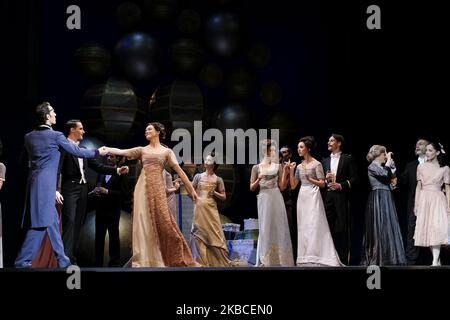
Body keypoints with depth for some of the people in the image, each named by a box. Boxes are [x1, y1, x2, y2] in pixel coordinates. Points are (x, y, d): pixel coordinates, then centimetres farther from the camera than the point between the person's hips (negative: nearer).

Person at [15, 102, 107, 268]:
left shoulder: (29, 137, 9)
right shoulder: (55, 135, -9)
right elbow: (76, 151, -2)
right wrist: (97, 152, 11)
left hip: (35, 181, 8)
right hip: (45, 184, -8)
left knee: (52, 222, 14)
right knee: (41, 223, -7)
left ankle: (62, 260, 19)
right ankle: (22, 261, -10)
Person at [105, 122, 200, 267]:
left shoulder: (167, 151, 9)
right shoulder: (142, 150, 13)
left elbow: (179, 171, 5)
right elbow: (120, 152, 5)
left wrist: (191, 189, 2)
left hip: (157, 188, -2)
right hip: (143, 188, 2)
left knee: (162, 221, -6)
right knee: (144, 222, -1)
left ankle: (174, 257, 5)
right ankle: (145, 258, 3)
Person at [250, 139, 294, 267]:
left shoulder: (278, 166, 7)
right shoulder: (256, 168, 4)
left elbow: (282, 186, 5)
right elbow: (252, 188, 5)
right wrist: (259, 179, -12)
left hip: (277, 199, 2)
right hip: (264, 199, -2)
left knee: (279, 227, 2)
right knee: (265, 228, 2)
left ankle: (280, 257, 10)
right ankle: (265, 259, 9)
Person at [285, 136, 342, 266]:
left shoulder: (317, 164, -4)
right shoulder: (299, 166, 14)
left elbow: (322, 184, -8)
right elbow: (293, 186, 12)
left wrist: (310, 180, -23)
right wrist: (291, 171, 2)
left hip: (313, 197, -6)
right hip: (302, 197, 7)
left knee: (314, 226, -10)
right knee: (303, 227, 4)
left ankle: (317, 258, -9)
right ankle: (306, 259, 7)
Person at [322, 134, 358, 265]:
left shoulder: (347, 159, 4)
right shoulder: (325, 161, 18)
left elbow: (354, 178, -1)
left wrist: (341, 185, -12)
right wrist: (325, 180, -2)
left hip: (341, 197, -4)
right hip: (328, 197, 4)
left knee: (342, 229, -4)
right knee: (329, 228, 1)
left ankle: (344, 259, 0)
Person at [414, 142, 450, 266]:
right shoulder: (421, 167, 9)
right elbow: (418, 187, 9)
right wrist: (416, 204, 3)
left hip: (438, 200, -2)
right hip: (424, 200, 3)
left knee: (436, 229, -14)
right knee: (426, 229, -1)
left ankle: (435, 262, -17)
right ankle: (436, 260, 7)